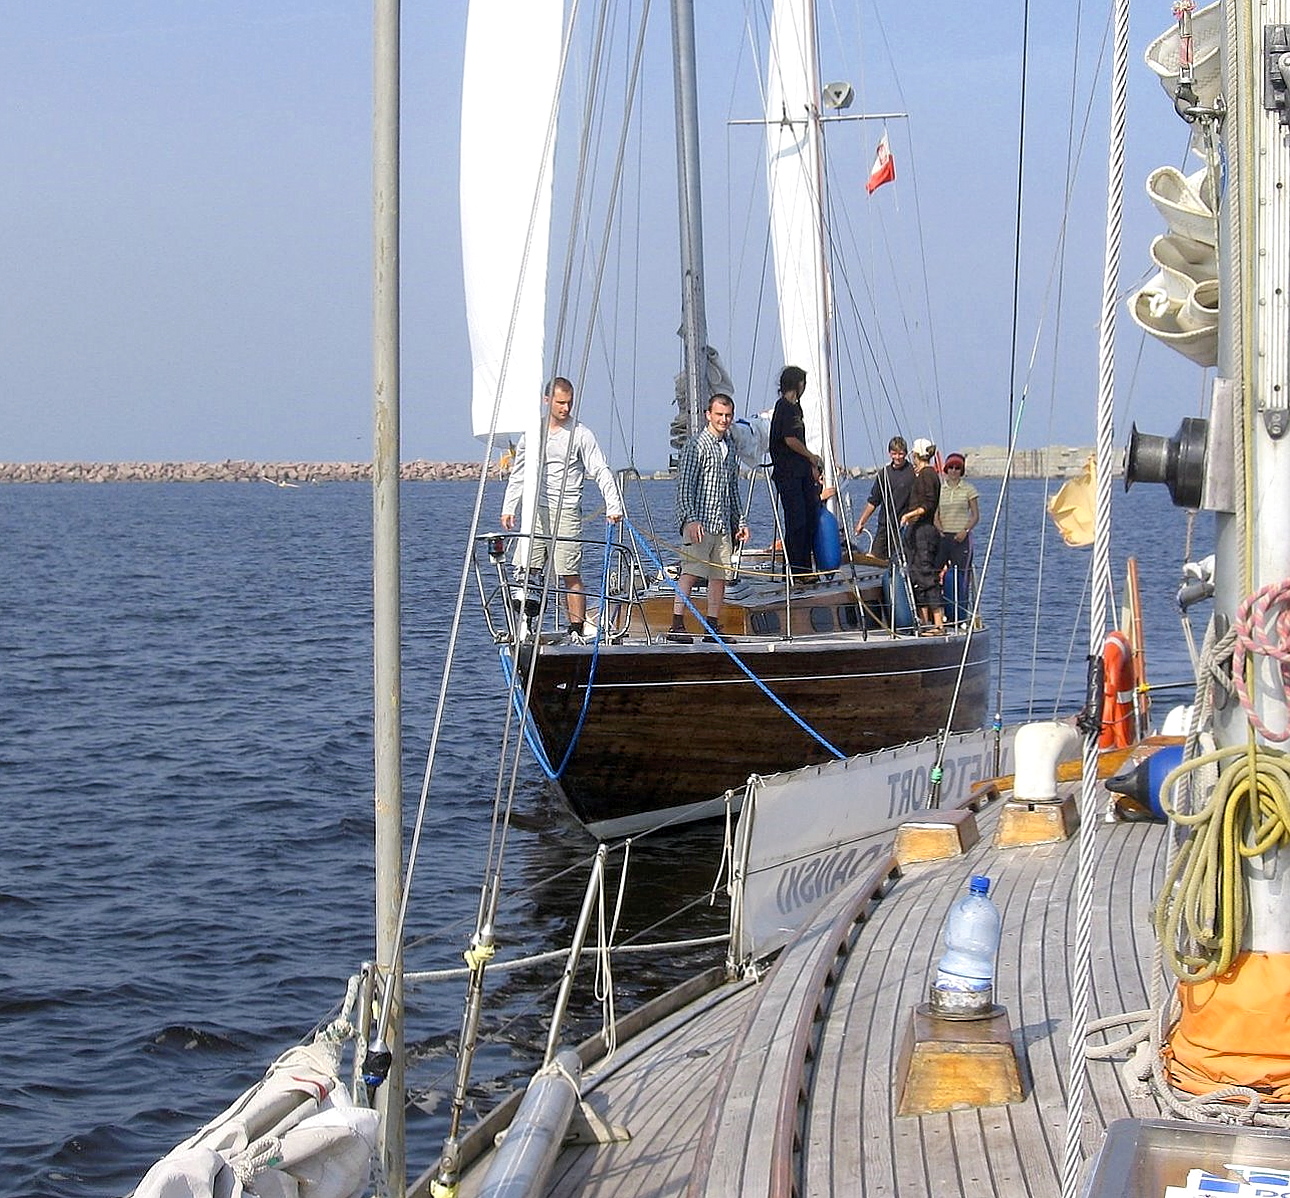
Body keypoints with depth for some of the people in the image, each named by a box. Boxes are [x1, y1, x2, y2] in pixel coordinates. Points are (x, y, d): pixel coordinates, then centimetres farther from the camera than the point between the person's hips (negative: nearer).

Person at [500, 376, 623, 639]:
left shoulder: (580, 434, 1)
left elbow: (601, 472, -3)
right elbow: (518, 472, 21)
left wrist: (613, 506, -13)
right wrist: (508, 507, 15)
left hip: (566, 512, -4)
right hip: (535, 510, 4)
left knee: (570, 574, -6)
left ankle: (577, 629, -1)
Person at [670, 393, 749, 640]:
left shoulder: (730, 447, 18)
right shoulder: (697, 445, -6)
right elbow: (685, 485, -12)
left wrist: (739, 522, 21)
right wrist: (691, 518, -21)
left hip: (723, 524, 7)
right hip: (699, 522, -7)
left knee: (720, 575, 5)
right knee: (691, 571, -14)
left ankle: (713, 627, 10)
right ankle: (677, 624, -17)